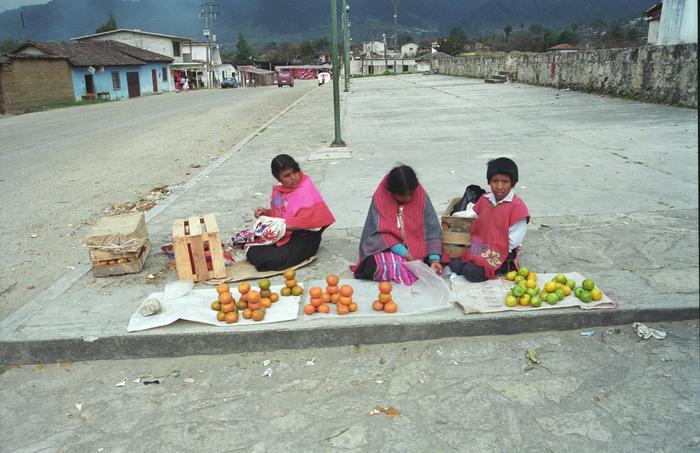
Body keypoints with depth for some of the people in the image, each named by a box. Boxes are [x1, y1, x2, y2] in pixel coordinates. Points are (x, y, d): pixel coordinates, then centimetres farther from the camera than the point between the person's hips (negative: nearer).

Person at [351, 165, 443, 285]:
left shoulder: (421, 196, -9)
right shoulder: (379, 199, -13)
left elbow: (432, 229, -9)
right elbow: (380, 232, -15)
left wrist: (434, 258, -22)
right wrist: (404, 253, -25)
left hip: (414, 247, 2)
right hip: (386, 247, -2)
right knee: (390, 266, -32)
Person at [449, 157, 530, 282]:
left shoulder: (517, 206, -14)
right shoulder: (484, 199, 6)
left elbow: (513, 241, -15)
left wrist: (495, 254, -14)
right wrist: (476, 246, 3)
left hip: (502, 254, -6)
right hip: (481, 248, 7)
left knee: (472, 272, -25)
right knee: (455, 265, -13)